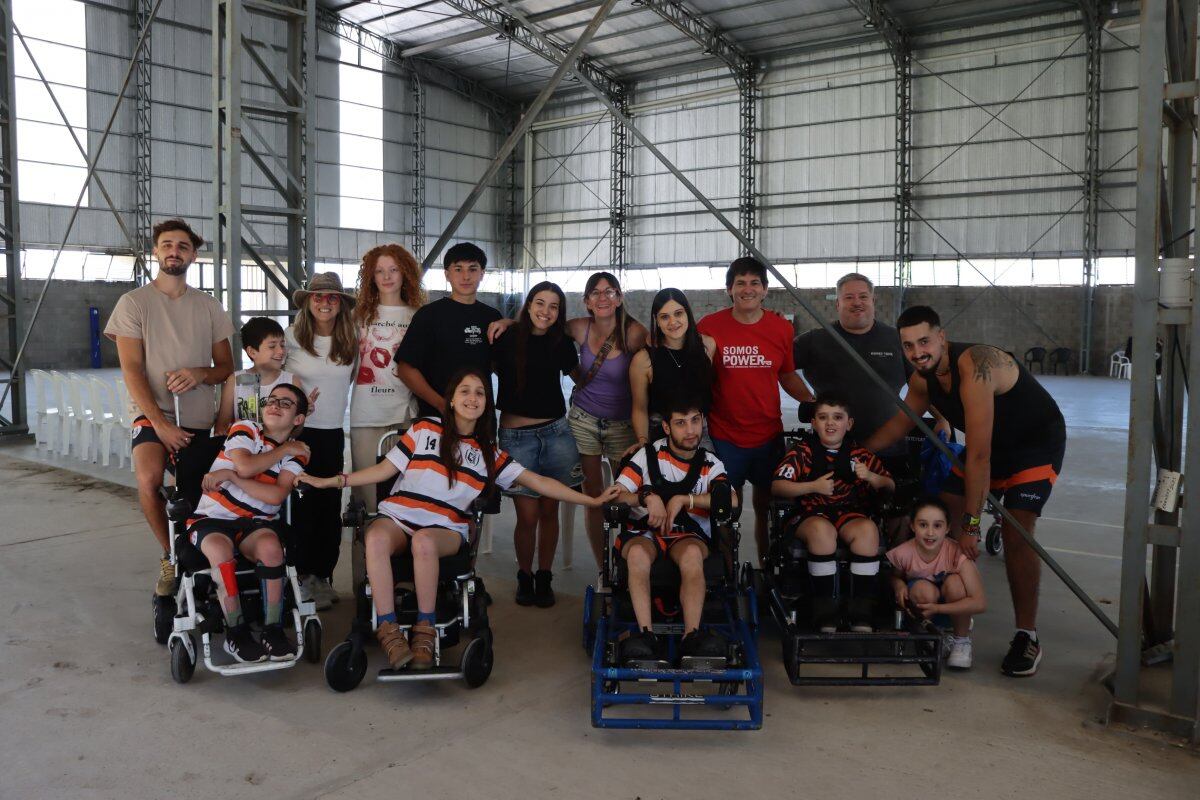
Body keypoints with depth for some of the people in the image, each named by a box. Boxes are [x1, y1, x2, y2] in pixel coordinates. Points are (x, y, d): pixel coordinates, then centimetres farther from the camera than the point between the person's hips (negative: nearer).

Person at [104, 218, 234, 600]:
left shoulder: (208, 306, 10)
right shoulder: (134, 302, 0)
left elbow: (226, 367, 13)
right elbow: (132, 371, -7)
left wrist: (200, 373, -12)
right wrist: (160, 424, -17)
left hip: (198, 419, 3)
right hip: (152, 412, -3)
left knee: (193, 503, 2)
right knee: (149, 479, -28)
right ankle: (170, 558, -7)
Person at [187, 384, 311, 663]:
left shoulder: (296, 453, 7)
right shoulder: (245, 428, 5)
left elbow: (276, 496, -11)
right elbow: (245, 466, -18)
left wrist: (230, 476, -13)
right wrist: (284, 448, -7)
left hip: (258, 522, 1)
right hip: (212, 517, -1)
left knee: (270, 546, -33)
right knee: (220, 551, -34)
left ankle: (273, 630, -19)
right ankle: (236, 633, -17)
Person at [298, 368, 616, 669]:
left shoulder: (489, 453, 16)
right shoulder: (425, 429, 12)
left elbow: (537, 482, 13)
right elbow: (385, 469, 11)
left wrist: (591, 500, 7)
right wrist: (330, 481, 3)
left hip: (446, 529, 0)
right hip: (397, 517, 0)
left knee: (424, 540, -36)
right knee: (376, 538, -35)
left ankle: (426, 629, -22)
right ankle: (388, 630, -27)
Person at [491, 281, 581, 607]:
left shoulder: (562, 343, 6)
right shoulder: (507, 339, -3)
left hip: (555, 432, 3)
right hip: (516, 435, -2)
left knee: (549, 510, 7)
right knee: (528, 516, -4)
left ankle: (544, 577, 23)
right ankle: (524, 576, 19)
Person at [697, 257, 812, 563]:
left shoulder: (782, 328, 2)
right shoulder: (709, 327, -6)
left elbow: (788, 377, 13)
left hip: (769, 435, 3)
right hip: (724, 437, -2)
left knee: (766, 506, 13)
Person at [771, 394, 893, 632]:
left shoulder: (860, 454, 14)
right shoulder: (803, 451, 6)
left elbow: (890, 486, 14)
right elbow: (776, 486, -4)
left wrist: (870, 477, -8)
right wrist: (813, 486, -16)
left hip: (850, 514, 2)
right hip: (810, 515, -2)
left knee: (868, 529, -31)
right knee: (822, 529, -37)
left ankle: (862, 619, -25)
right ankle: (826, 617, -27)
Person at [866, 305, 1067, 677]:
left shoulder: (975, 366, -36)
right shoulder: (923, 378, -10)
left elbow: (978, 455, -37)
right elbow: (898, 424, 9)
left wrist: (971, 523, -36)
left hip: (1037, 441, -7)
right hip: (991, 442, 8)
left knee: (1015, 530, -19)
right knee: (944, 514, 0)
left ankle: (1027, 636, -4)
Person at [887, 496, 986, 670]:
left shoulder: (956, 553, -26)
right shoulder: (904, 553, -21)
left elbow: (980, 603, -29)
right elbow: (894, 577, 2)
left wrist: (937, 608, -35)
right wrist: (899, 585, -23)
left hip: (949, 608, 0)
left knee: (954, 582, -32)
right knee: (923, 590, -33)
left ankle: (962, 641, -8)